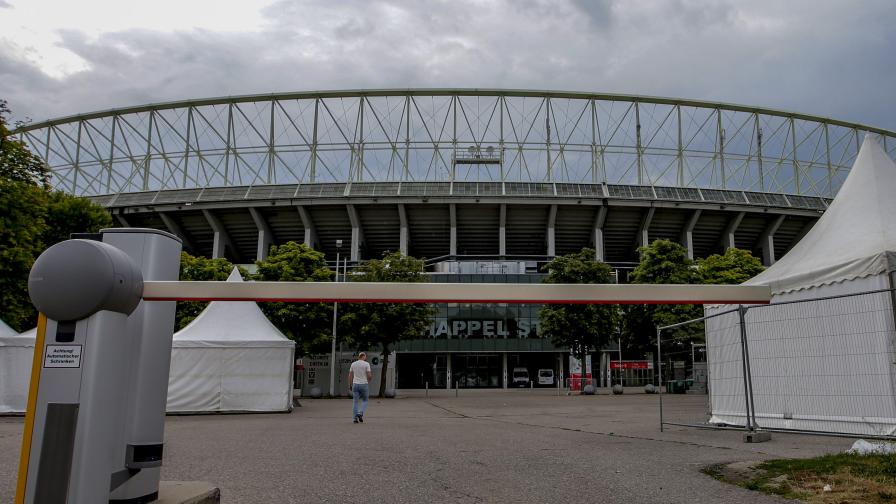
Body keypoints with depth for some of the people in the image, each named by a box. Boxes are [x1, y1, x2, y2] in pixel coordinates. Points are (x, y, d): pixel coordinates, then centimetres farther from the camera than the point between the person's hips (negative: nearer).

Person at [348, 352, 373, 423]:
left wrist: (351, 384, 16)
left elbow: (350, 376, 7)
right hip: (364, 385, -3)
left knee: (355, 401, 7)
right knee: (365, 400, 13)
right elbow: (369, 376, -11)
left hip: (355, 385, 3)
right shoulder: (366, 364, -7)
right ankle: (360, 413, -8)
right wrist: (370, 378, 11)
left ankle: (355, 418, 3)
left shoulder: (353, 364, 6)